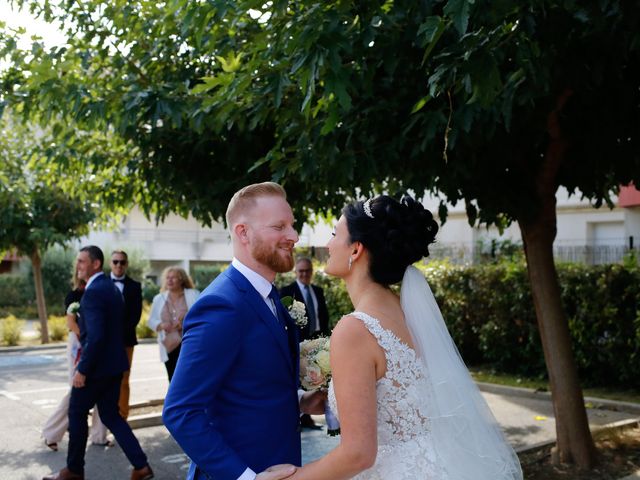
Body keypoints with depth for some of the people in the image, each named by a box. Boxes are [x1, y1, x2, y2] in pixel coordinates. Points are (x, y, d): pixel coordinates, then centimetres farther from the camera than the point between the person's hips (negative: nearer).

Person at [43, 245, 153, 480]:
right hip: (114, 363, 9)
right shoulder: (111, 287, 11)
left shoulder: (93, 292, -19)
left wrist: (82, 370, -19)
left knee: (77, 414, 10)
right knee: (110, 416, 13)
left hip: (97, 365, -9)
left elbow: (96, 336, -25)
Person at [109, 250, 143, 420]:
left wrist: (121, 333, -12)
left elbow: (136, 314, 0)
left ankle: (122, 417, 7)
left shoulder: (134, 286, 6)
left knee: (123, 380, 2)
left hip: (125, 339, 0)